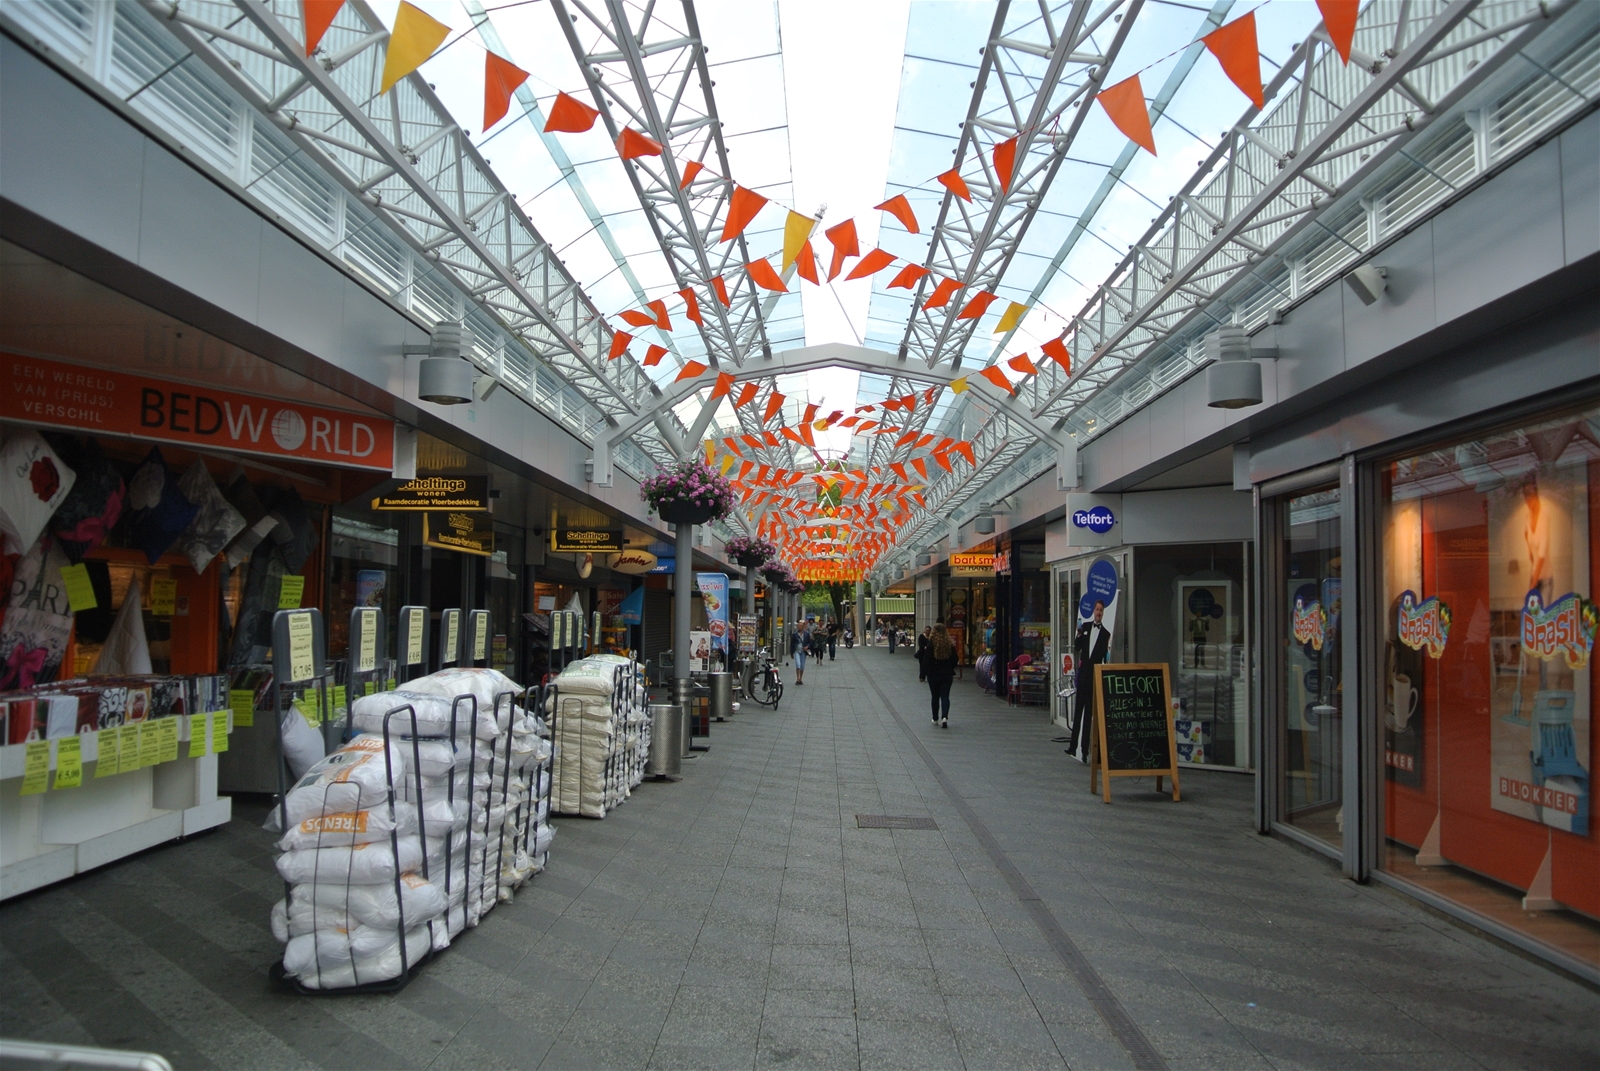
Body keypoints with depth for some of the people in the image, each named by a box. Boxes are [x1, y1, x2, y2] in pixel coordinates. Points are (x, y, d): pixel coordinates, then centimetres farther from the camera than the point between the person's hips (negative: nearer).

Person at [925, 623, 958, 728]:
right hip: (947, 674, 2)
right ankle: (945, 717, -17)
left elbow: (926, 660, -12)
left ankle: (935, 719, 20)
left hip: (933, 675, -1)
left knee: (935, 697, 11)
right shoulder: (950, 644, -1)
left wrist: (923, 674, -6)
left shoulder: (931, 644, -11)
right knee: (945, 696, 2)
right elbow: (954, 660, 5)